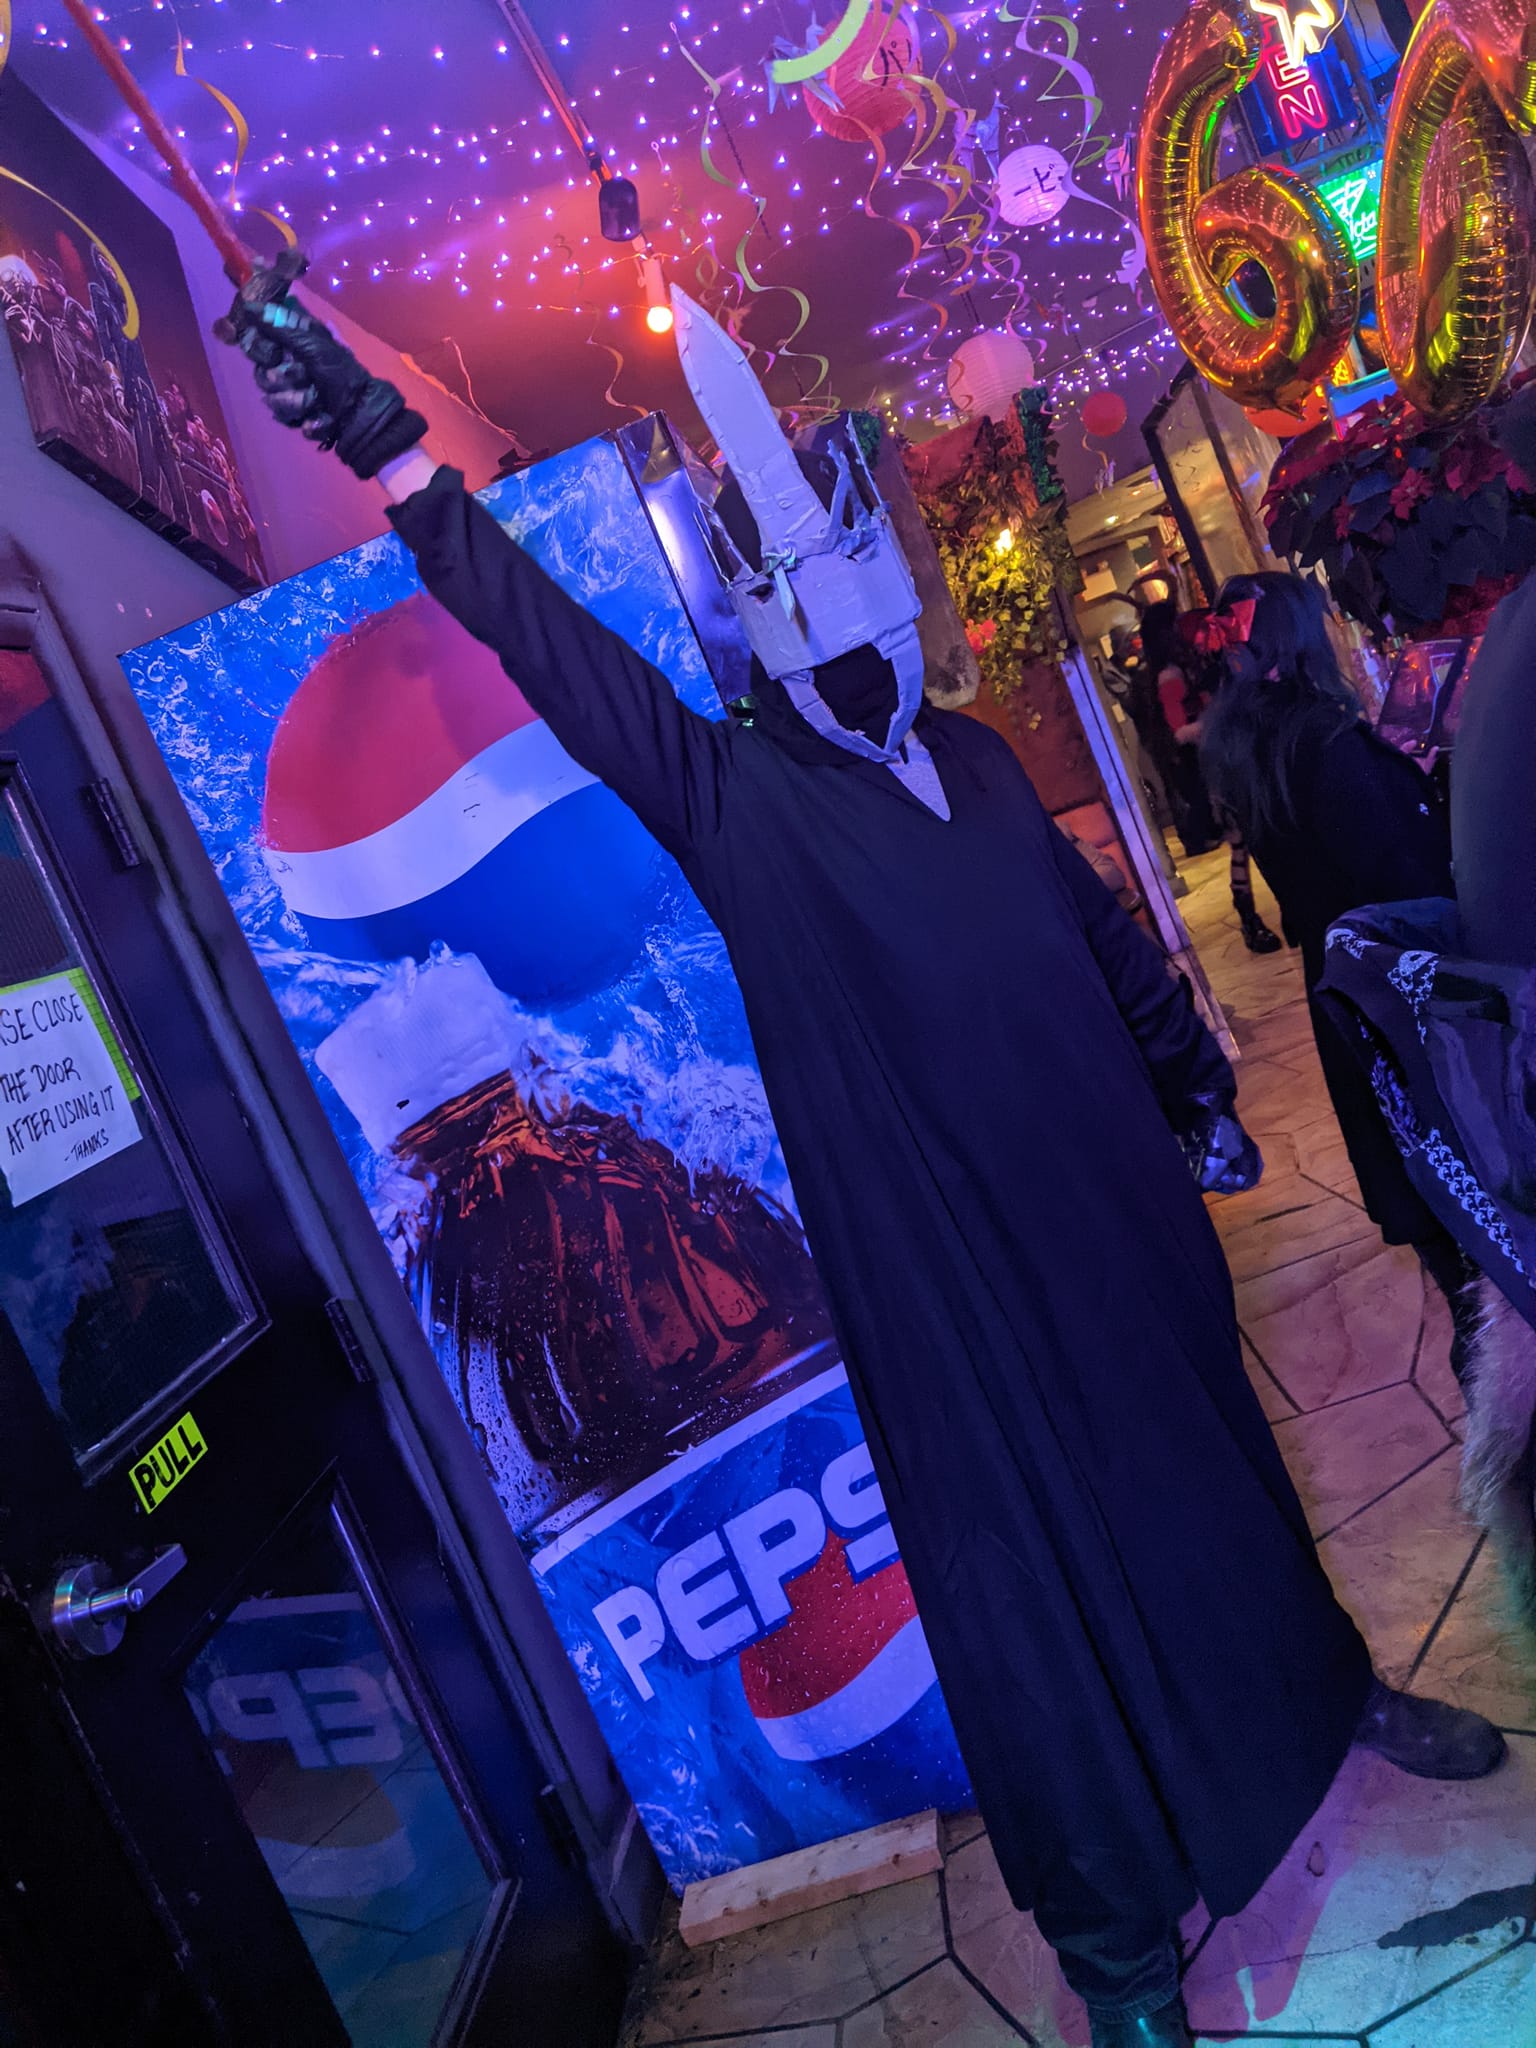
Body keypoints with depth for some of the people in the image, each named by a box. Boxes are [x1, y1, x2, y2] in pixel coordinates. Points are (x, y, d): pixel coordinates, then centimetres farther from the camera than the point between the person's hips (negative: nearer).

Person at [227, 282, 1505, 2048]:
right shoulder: (737, 806, -9)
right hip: (948, 1273, -5)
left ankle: (1324, 1687, 54)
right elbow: (552, 646, -17)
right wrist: (394, 459, -22)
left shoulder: (974, 760, 7)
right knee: (1025, 1562, 7)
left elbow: (1106, 938, 16)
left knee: (1205, 1454, 24)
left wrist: (1195, 1077, 21)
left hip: (1118, 1213, 6)